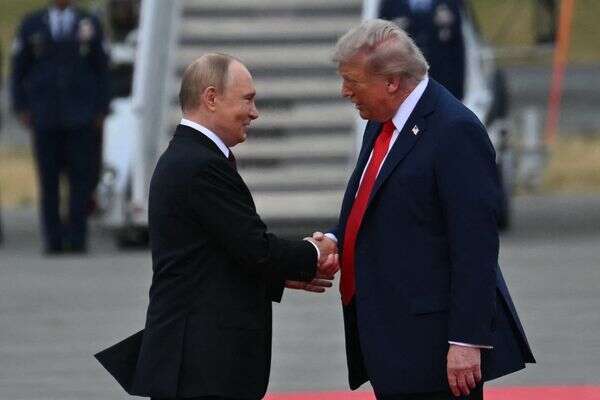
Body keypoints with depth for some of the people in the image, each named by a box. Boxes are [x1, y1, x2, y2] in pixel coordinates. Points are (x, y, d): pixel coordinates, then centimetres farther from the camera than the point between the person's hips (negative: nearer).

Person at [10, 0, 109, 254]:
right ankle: (53, 240, 3)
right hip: (44, 116, 0)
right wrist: (21, 108, 2)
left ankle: (77, 239, -1)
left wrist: (101, 110, 3)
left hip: (80, 118, 0)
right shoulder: (31, 25, 8)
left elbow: (101, 69, 9)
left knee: (80, 177, -4)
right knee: (48, 178, -1)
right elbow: (18, 69, 11)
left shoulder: (90, 24, 7)